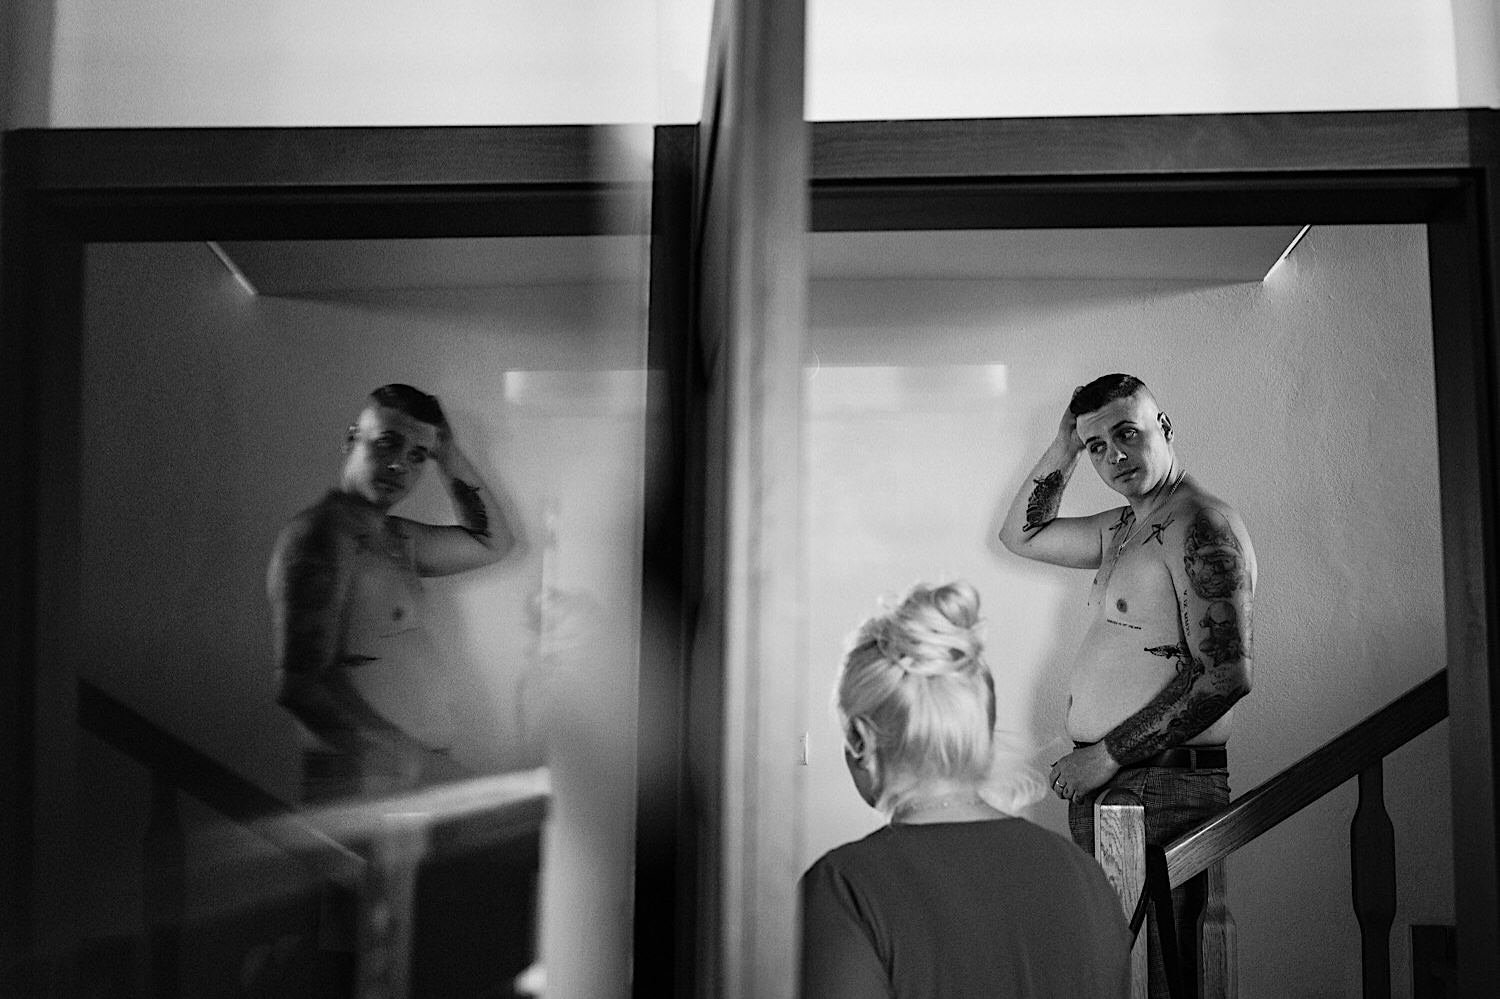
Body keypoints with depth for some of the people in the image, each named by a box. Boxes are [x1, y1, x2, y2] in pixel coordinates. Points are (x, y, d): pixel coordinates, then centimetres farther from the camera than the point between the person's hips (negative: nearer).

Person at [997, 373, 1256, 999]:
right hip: (1104, 785, 9)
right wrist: (1063, 448, 15)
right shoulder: (1123, 529, 16)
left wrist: (1106, 756, -17)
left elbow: (1226, 676, -21)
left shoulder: (1203, 527, -12)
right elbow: (1021, 535, 29)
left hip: (1161, 791, -9)